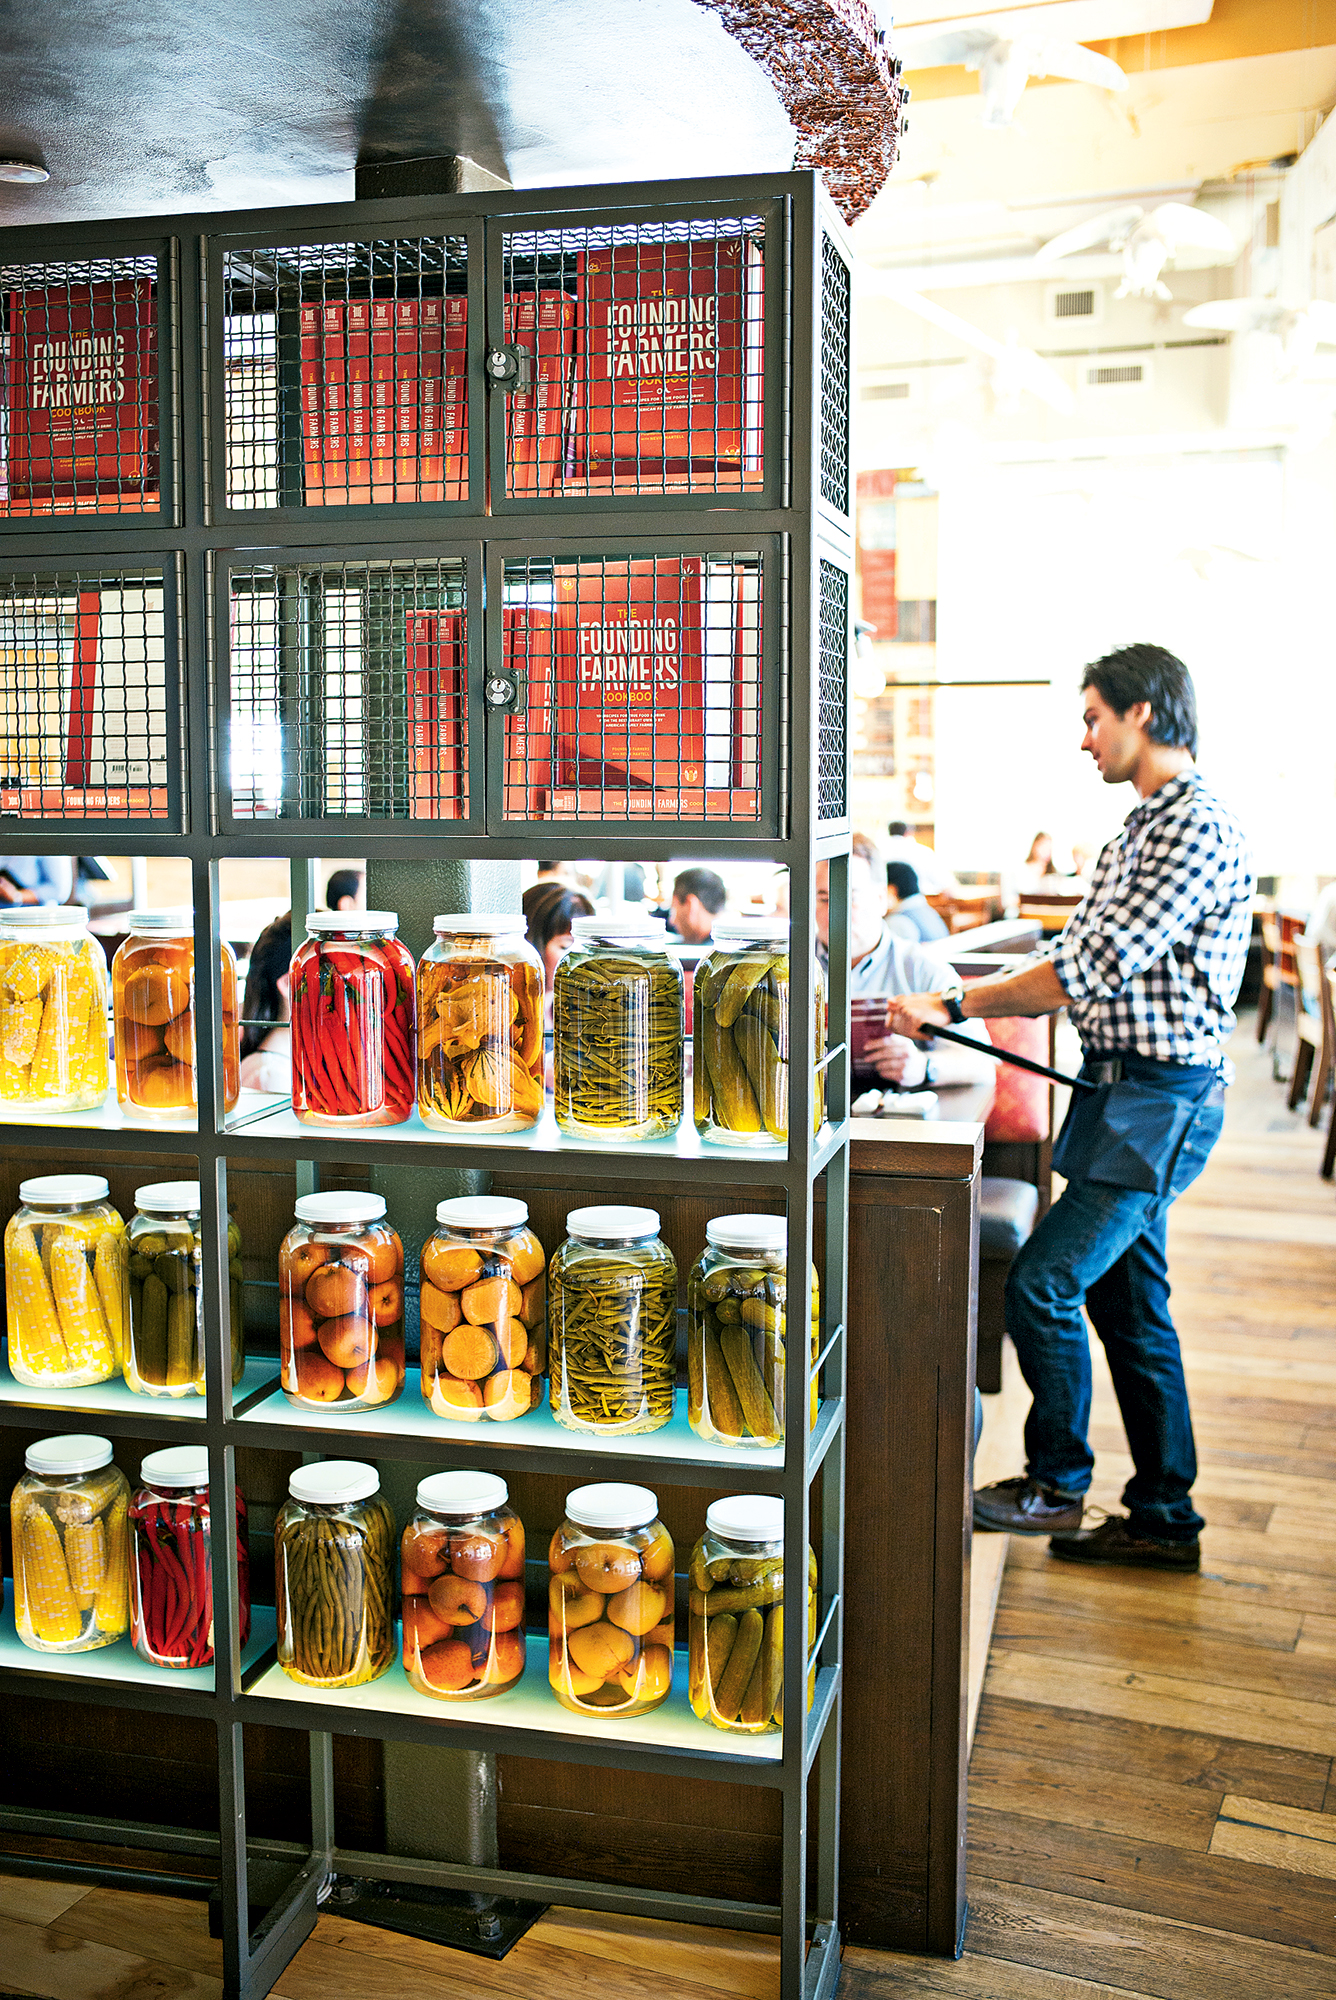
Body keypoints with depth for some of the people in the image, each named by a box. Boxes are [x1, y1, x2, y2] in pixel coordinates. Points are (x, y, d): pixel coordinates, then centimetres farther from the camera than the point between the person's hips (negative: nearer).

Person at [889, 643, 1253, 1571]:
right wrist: (950, 1006, 11)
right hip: (1124, 1088, 10)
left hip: (1159, 1100, -10)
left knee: (1042, 1284, -8)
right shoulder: (1144, 828, 16)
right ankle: (1165, 1519, 24)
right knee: (1128, 1303, 13)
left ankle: (1057, 1485, 11)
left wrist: (954, 1007, -15)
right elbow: (1082, 961, 18)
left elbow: (1093, 969, -22)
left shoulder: (1198, 830, -17)